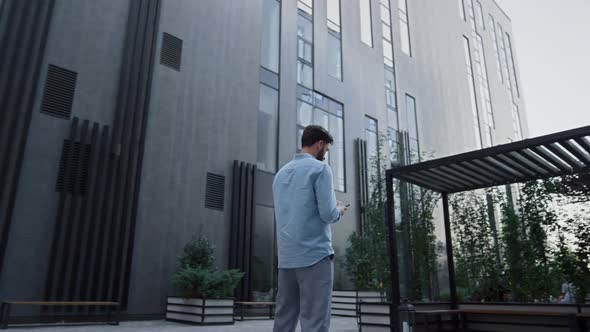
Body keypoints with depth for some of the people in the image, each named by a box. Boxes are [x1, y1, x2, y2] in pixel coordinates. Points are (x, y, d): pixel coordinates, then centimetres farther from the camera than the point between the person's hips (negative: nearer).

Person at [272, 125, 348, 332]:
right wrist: (339, 210, 9)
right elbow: (327, 214, -13)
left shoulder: (281, 173, 18)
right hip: (315, 255, -7)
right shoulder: (320, 168, -4)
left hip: (286, 257, 7)